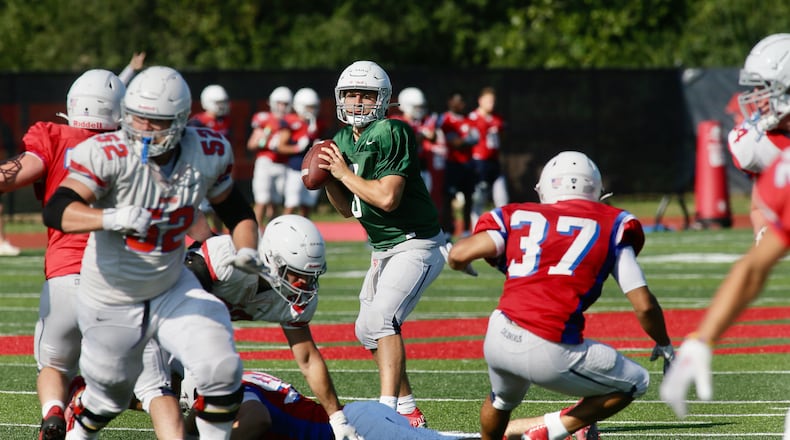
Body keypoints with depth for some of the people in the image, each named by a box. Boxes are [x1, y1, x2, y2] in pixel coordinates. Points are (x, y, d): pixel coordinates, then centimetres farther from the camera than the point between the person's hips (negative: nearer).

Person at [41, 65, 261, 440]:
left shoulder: (207, 153, -11)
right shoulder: (108, 154, -25)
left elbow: (234, 208, 9)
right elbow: (56, 211, -38)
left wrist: (247, 249, -11)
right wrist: (111, 218, -55)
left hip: (171, 289, 3)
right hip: (110, 301, -3)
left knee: (222, 370, -15)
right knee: (110, 393, 15)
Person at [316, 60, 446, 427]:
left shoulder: (390, 134, -19)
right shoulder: (344, 141, 7)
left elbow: (387, 198, -28)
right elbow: (348, 208, 13)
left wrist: (344, 173, -17)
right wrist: (327, 177, -4)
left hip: (415, 245, -10)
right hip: (384, 250, 10)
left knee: (381, 318, -26)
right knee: (368, 331, 15)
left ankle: (388, 408, -32)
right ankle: (409, 413, 24)